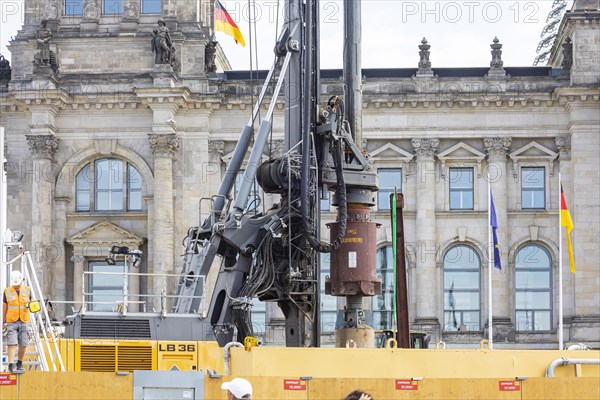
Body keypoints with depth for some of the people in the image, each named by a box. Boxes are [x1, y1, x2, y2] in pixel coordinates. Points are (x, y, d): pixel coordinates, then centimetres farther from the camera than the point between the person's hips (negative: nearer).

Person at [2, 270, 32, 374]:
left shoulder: (27, 290, 5)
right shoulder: (7, 291, 2)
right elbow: (4, 307, 8)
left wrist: (29, 305, -11)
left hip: (24, 321, 2)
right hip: (11, 321, -2)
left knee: (23, 344, 4)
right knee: (12, 343, -12)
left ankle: (19, 364, 22)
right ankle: (11, 365, -14)